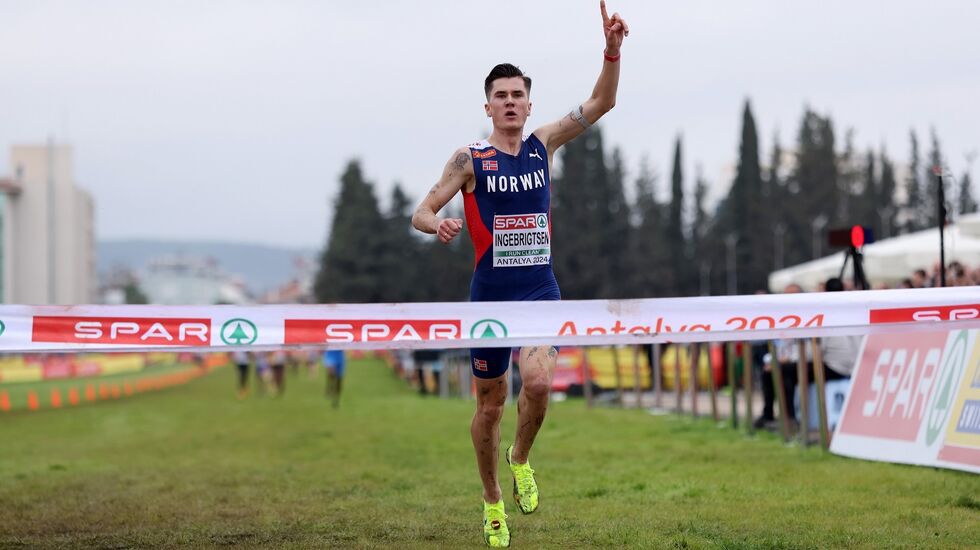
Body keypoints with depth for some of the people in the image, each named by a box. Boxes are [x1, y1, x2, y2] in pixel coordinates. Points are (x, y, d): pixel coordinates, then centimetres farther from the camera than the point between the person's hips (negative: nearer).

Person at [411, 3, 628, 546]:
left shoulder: (543, 144, 6)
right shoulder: (469, 158, -2)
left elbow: (601, 103, 0)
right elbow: (420, 213, -1)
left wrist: (612, 50, -16)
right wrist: (439, 224, -25)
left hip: (540, 288, 1)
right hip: (491, 292, -1)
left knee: (538, 381, -23)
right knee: (490, 404, 7)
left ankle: (521, 460, 7)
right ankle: (492, 502, 27)